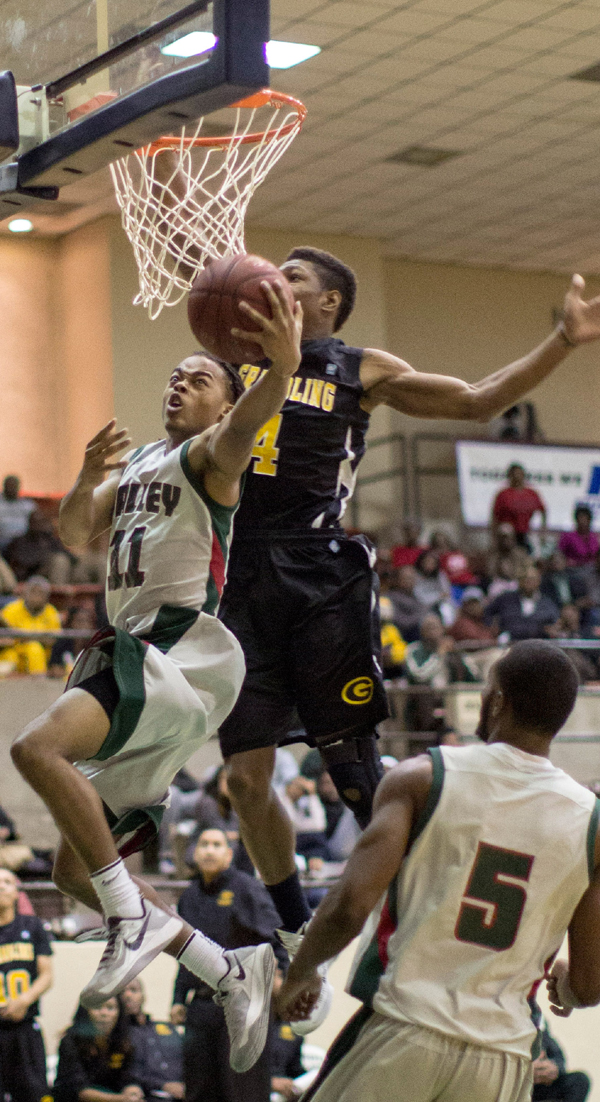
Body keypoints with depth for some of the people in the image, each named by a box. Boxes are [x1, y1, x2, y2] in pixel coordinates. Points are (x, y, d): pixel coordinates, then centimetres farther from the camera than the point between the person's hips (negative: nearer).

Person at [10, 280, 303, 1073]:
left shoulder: (209, 455, 0)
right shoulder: (136, 464, 25)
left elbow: (245, 424, -24)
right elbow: (75, 534, 17)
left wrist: (283, 370, -46)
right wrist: (88, 476, -3)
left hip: (183, 654, -9)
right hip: (130, 652, 9)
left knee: (37, 746, -32)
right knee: (75, 872, 7)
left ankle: (136, 919, -24)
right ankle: (233, 975, 14)